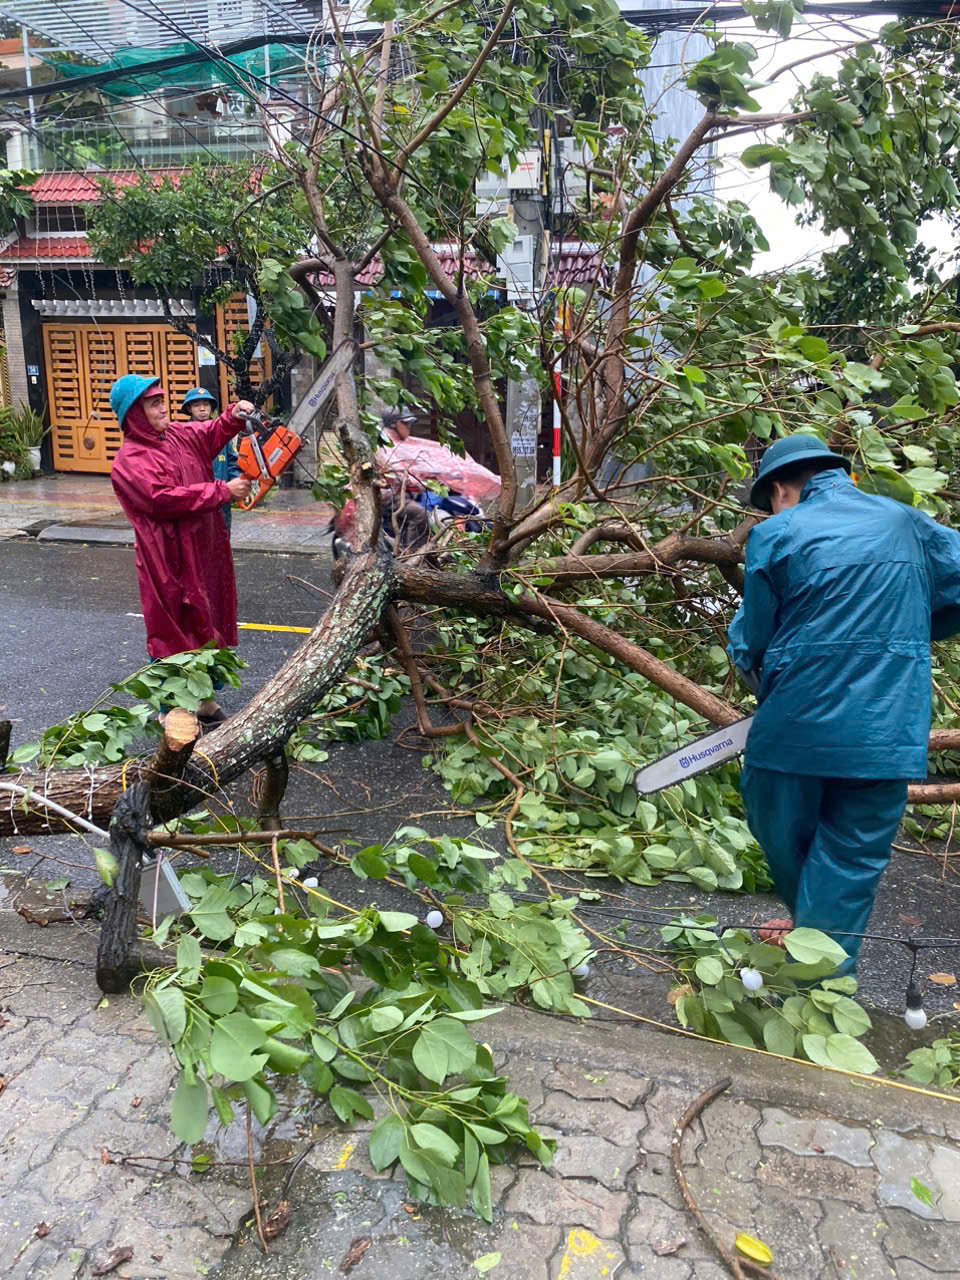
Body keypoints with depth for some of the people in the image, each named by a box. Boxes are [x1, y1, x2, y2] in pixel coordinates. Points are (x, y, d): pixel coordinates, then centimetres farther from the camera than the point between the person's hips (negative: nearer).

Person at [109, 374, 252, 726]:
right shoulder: (130, 461, -16)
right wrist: (223, 491, -20)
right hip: (171, 563, -8)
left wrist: (233, 416, 1)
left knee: (208, 626, 16)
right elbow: (165, 499, -26)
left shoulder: (177, 434, 8)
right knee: (174, 634, -1)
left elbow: (211, 434, 23)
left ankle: (204, 700, 29)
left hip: (206, 552, 8)